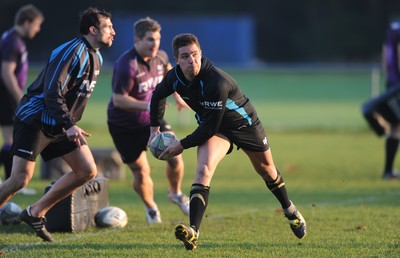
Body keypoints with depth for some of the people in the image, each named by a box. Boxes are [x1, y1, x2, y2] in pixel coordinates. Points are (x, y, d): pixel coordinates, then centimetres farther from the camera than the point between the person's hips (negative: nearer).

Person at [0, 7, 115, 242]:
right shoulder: (72, 53, -19)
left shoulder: (96, 58, 11)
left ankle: (36, 213, 9)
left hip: (60, 126, 9)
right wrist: (69, 125, -31)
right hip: (34, 122, -9)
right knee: (20, 180, -15)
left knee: (88, 171, 1)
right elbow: (52, 92, -26)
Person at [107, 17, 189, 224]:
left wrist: (176, 96, 18)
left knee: (174, 156, -12)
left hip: (151, 120, 5)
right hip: (124, 126, -5)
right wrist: (146, 105, -38)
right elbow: (118, 99, -29)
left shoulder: (160, 57, -5)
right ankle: (151, 207, 27)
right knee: (141, 172, -2)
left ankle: (176, 193, 18)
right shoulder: (127, 65, -29)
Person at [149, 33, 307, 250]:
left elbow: (209, 128, -35)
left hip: (244, 123, -3)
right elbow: (158, 95, 5)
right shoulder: (174, 77, -21)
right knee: (203, 170, -24)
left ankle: (290, 210, 48)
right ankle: (193, 232, -35)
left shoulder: (216, 83, -40)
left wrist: (182, 145, -28)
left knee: (266, 169, 19)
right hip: (213, 128, 3)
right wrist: (155, 128, 2)